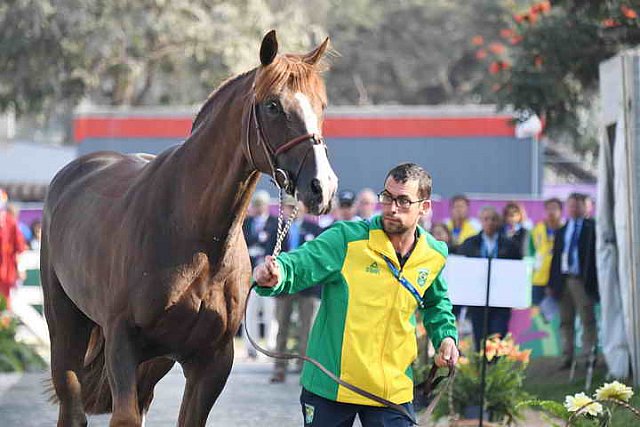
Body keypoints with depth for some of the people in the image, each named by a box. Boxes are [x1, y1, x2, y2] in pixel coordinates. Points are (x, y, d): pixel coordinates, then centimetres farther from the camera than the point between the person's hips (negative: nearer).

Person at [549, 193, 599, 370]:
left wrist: (594, 281, -12)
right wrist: (551, 283, 10)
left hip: (582, 281, -5)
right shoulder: (561, 231, 16)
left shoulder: (592, 228, 0)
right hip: (563, 280, 5)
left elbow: (596, 254, -5)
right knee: (566, 321, 7)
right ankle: (567, 357, 11)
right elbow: (555, 257, 15)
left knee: (587, 320, -4)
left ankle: (589, 356, -3)